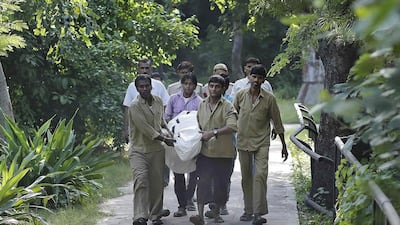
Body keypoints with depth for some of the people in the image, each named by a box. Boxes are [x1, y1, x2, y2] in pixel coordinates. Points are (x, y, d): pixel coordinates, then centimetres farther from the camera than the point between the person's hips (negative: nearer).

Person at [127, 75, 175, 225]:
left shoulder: (158, 101, 7)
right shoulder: (134, 106, -14)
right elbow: (145, 128, -17)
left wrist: (167, 130, 8)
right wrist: (164, 139, -13)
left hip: (156, 149, 6)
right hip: (139, 149, -6)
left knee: (157, 183, 9)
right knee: (141, 180, -19)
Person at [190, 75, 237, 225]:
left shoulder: (227, 107, -6)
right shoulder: (202, 105, 11)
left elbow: (232, 127, -20)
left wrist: (214, 132, -25)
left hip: (223, 152, -3)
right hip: (205, 151, 3)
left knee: (220, 184, 6)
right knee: (203, 182, -9)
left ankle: (216, 212, 25)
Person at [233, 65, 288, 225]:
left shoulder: (269, 99, -6)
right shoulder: (240, 95, 0)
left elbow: (277, 123, 2)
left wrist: (284, 145, 6)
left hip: (261, 143, -3)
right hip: (243, 141, 3)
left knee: (260, 175, -15)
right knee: (246, 177, 9)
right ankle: (248, 210, 20)